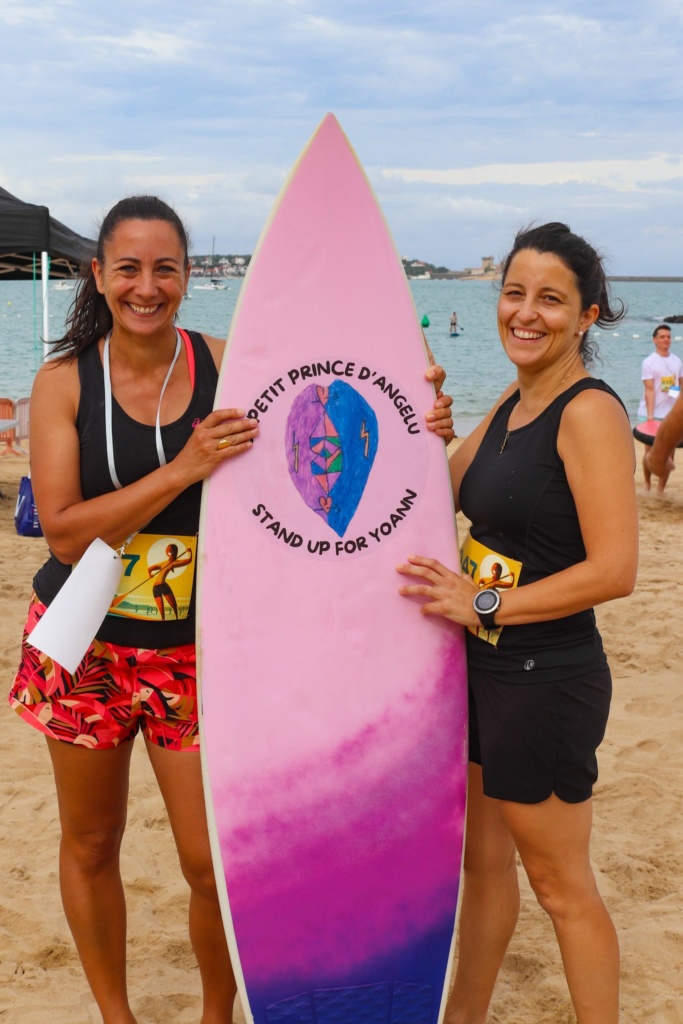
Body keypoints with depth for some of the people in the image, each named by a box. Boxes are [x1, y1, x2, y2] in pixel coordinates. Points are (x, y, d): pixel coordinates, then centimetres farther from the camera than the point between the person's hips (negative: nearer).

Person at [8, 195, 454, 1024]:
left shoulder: (226, 366, -6)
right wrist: (184, 469, -25)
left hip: (192, 645, 0)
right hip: (85, 642, 1)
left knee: (214, 861, 0)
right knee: (90, 843, 15)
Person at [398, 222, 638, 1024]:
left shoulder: (589, 411, -18)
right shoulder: (511, 403, 8)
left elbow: (613, 569, -25)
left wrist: (484, 606, -20)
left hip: (547, 679, -8)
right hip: (487, 667, 8)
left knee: (560, 885, 7)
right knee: (484, 859, 22)